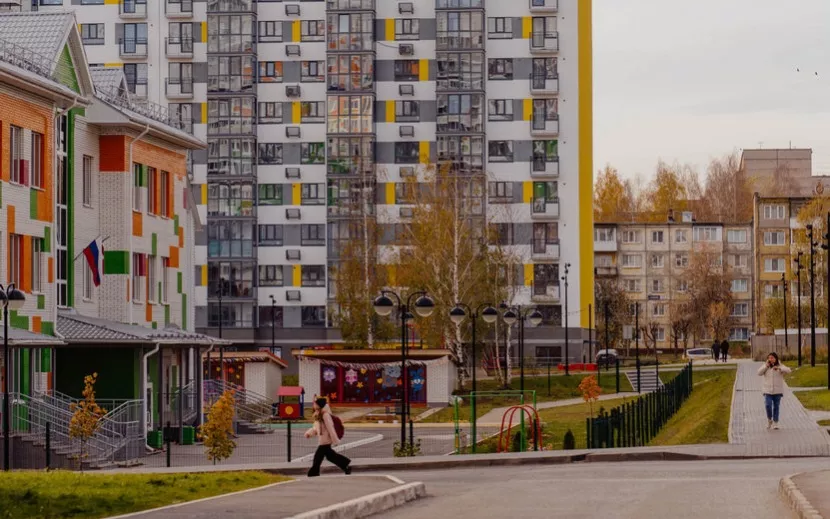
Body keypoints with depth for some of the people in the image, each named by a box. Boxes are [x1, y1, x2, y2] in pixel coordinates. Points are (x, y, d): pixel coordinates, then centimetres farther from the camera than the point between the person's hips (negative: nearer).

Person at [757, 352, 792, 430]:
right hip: (768, 391, 0)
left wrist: (779, 368, -30)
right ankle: (769, 419, 10)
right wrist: (766, 365, -12)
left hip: (778, 391, 0)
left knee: (776, 407, 2)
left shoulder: (780, 367, 1)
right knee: (768, 405, -13)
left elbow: (788, 370, -15)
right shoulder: (765, 367, 7)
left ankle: (775, 423, 11)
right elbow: (759, 373, -5)